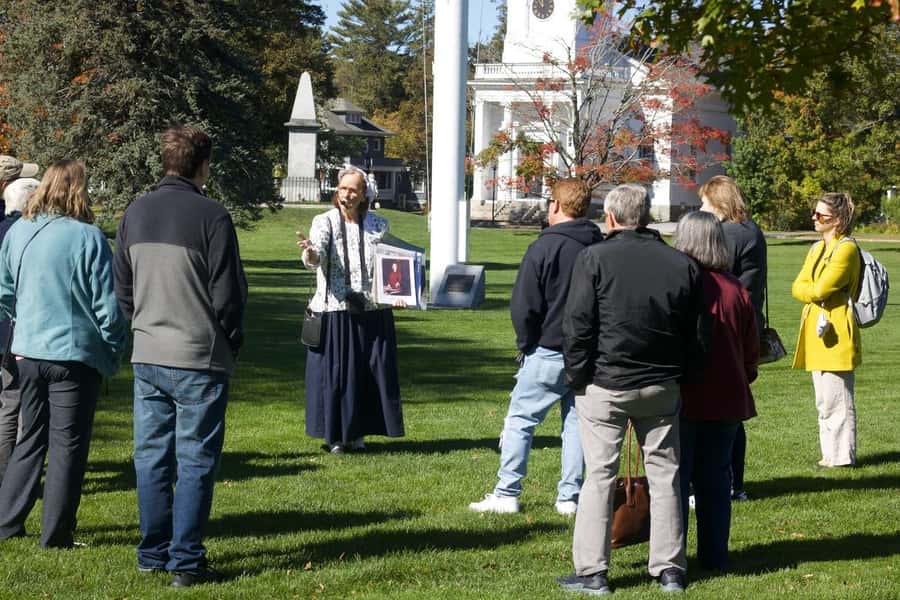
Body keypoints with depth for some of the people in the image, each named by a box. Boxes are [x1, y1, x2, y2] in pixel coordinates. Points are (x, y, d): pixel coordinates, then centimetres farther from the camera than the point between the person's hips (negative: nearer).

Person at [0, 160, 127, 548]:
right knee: (68, 444, 5)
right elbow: (108, 305, -11)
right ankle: (56, 534, 7)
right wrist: (113, 353, 1)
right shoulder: (88, 238, -14)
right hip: (75, 354, -5)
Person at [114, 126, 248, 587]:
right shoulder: (211, 216, -13)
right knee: (195, 462, 0)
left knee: (151, 458, 12)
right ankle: (186, 562, 0)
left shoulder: (135, 214, 6)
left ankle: (153, 553, 18)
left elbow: (122, 289, 12)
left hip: (147, 358, 6)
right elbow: (228, 294, -9)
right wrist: (232, 344, 5)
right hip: (199, 359, -6)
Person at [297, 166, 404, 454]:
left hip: (371, 309, 3)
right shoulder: (324, 222, -2)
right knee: (334, 372, -1)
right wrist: (310, 253, -44)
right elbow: (317, 256, -20)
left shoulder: (378, 225, 8)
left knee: (370, 371, 4)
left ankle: (357, 432, 18)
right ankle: (335, 435, 10)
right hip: (335, 309, -3)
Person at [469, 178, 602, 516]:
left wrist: (526, 343, 2)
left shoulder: (544, 248, -12)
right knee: (577, 421, 12)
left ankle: (507, 494, 3)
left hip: (548, 352, -5)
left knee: (520, 420, 4)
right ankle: (570, 497, 12)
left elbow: (523, 307, -12)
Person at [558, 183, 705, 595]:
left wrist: (577, 376, 0)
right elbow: (695, 334, 8)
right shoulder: (683, 265, 3)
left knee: (599, 476, 2)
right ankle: (670, 570, 14)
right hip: (662, 388, 3)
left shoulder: (595, 258, -8)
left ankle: (592, 572, 3)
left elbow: (577, 326, -10)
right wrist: (684, 376, 16)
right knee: (664, 475, 11)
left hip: (605, 386, -3)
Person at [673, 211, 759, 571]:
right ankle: (714, 556, 16)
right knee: (715, 478, 12)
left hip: (681, 398, -4)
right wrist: (742, 382, 22)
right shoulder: (736, 290, 2)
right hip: (726, 400, 4)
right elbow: (751, 350, 9)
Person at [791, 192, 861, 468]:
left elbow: (820, 290, -18)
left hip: (836, 332, -9)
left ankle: (842, 457, -1)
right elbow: (798, 287, 10)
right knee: (824, 402, 14)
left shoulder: (846, 249, -12)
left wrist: (809, 291, 1)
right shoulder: (817, 249, 17)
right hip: (816, 331, 9)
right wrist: (814, 292, -8)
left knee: (837, 401, -6)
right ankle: (830, 455, 20)